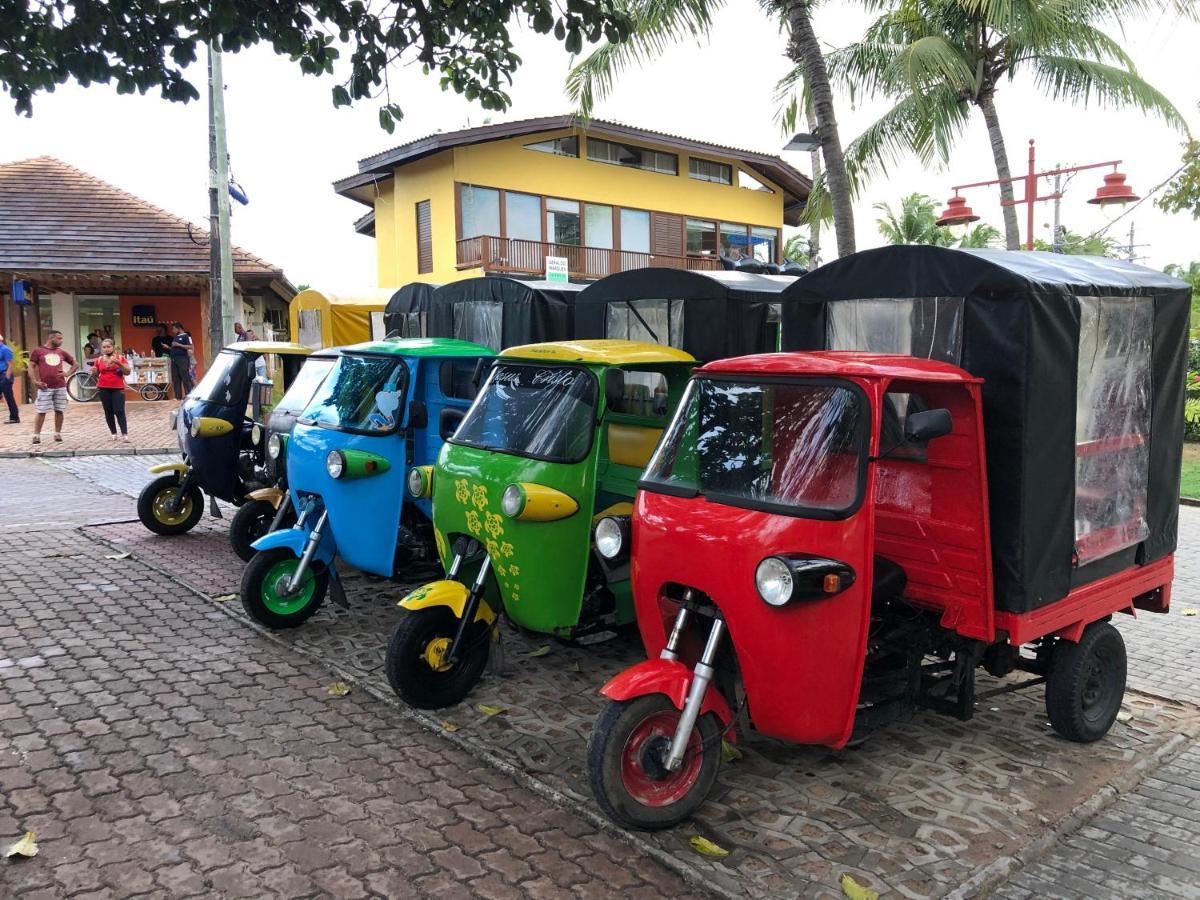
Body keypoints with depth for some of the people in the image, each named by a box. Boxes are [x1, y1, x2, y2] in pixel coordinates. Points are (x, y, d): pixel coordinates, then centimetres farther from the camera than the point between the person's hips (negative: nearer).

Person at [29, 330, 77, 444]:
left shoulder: (61, 352, 12)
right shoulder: (38, 351, 2)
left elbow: (75, 364, 20)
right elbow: (31, 366, -1)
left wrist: (68, 373, 4)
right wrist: (35, 381, -11)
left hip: (60, 387, 4)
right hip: (45, 387, -4)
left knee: (59, 411, 6)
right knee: (41, 412, -2)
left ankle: (58, 434, 16)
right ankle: (36, 435, 4)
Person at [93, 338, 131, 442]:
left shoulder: (120, 358, 1)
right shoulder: (99, 360, 7)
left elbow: (128, 372, -6)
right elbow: (96, 375, 15)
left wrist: (118, 363, -18)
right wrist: (93, 372, -7)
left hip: (118, 388, -3)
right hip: (104, 389, 3)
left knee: (119, 411, -10)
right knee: (108, 411, 5)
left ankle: (125, 434, -14)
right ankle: (113, 433, 12)